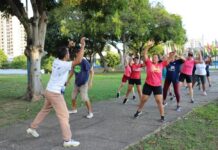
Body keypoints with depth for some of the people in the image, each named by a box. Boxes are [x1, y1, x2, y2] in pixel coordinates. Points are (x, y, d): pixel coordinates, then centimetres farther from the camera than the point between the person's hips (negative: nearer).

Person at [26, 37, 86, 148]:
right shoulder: (64, 65, -22)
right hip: (55, 93, -9)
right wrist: (82, 46, -26)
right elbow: (78, 61, -32)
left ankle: (32, 128, 38)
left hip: (49, 91, 9)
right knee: (64, 115, -5)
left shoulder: (56, 61, 2)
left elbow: (63, 53, 26)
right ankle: (67, 140, -3)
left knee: (45, 110, 25)